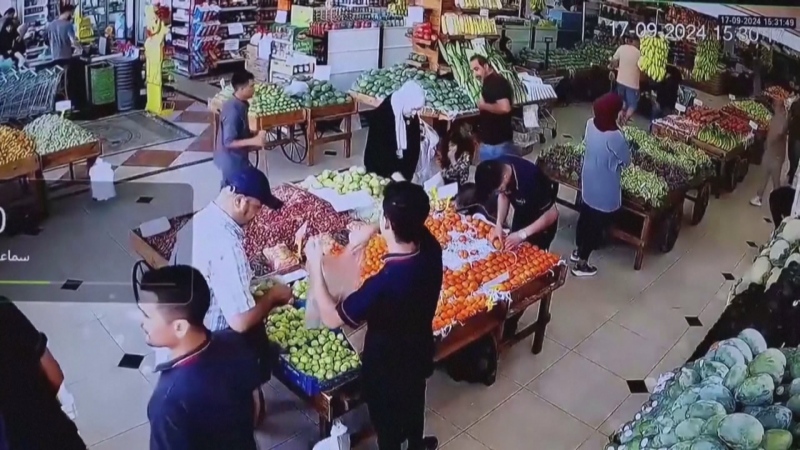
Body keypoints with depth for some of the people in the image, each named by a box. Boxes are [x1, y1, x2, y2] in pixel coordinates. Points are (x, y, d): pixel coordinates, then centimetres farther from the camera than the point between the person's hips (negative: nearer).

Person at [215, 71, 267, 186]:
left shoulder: (240, 104, 3)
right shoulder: (233, 110, -27)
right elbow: (228, 142, -26)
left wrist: (255, 135, 2)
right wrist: (253, 141, -30)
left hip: (236, 159, 9)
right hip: (232, 162, -9)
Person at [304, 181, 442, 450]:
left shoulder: (384, 284, -41)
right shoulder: (430, 247, -22)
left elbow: (331, 318, -27)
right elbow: (411, 224, 3)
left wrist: (314, 264, -20)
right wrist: (372, 229, -9)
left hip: (387, 365, -7)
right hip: (419, 351, 7)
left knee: (387, 422, 22)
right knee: (413, 403, 35)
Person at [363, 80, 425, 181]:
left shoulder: (412, 117, -3)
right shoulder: (380, 115, -20)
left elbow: (414, 146, 2)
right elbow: (376, 149, -24)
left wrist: (408, 174, -8)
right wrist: (393, 173, -31)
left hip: (402, 171, 5)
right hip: (379, 170, -5)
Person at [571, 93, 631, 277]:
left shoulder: (591, 124, -11)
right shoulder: (614, 137, -31)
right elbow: (626, 160, -14)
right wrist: (626, 147, 6)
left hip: (588, 182, 7)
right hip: (605, 191, -7)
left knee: (585, 217, 27)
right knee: (597, 225, 12)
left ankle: (578, 251, 48)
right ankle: (581, 264, 25)